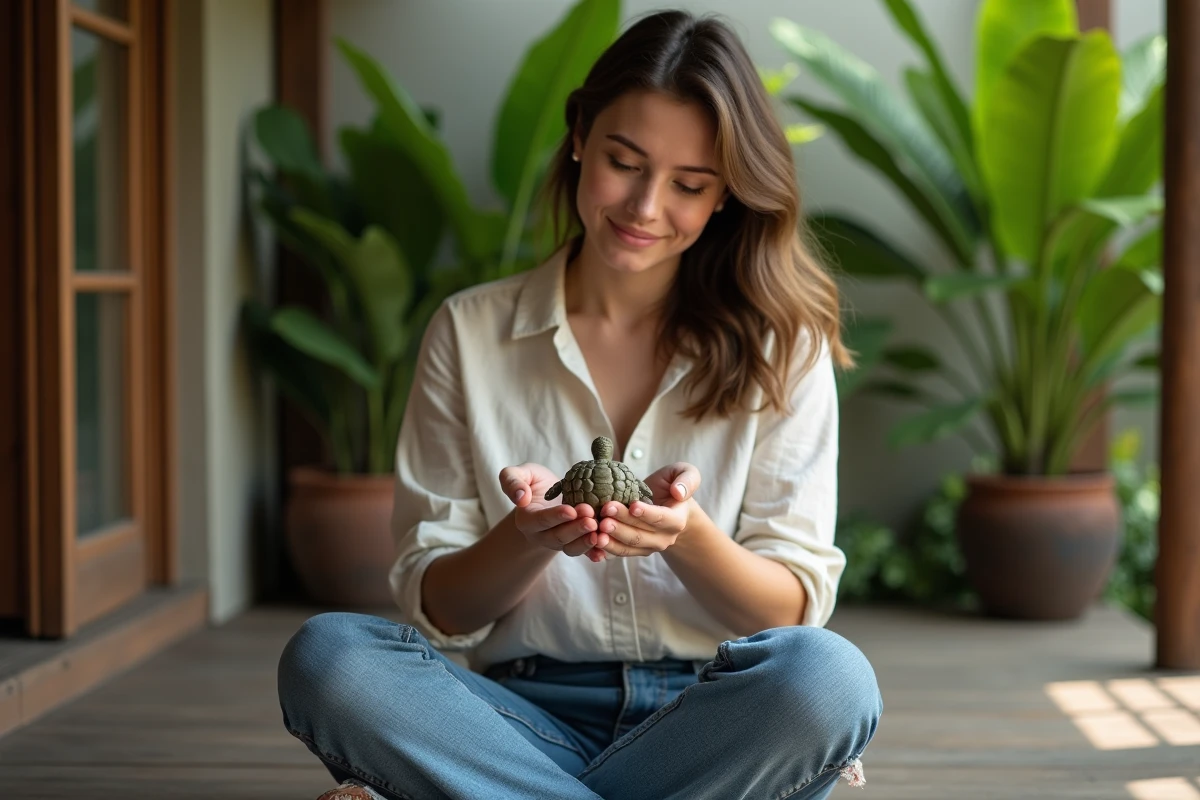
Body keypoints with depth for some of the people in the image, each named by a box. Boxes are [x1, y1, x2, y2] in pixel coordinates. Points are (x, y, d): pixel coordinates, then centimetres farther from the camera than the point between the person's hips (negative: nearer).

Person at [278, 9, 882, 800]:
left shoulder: (780, 345, 5)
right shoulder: (470, 333, 6)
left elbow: (795, 611, 1)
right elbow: (437, 609, 5)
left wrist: (686, 537, -21)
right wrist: (526, 538, -18)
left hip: (717, 720, 1)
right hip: (529, 715, 0)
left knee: (831, 678, -34)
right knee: (325, 654, -27)